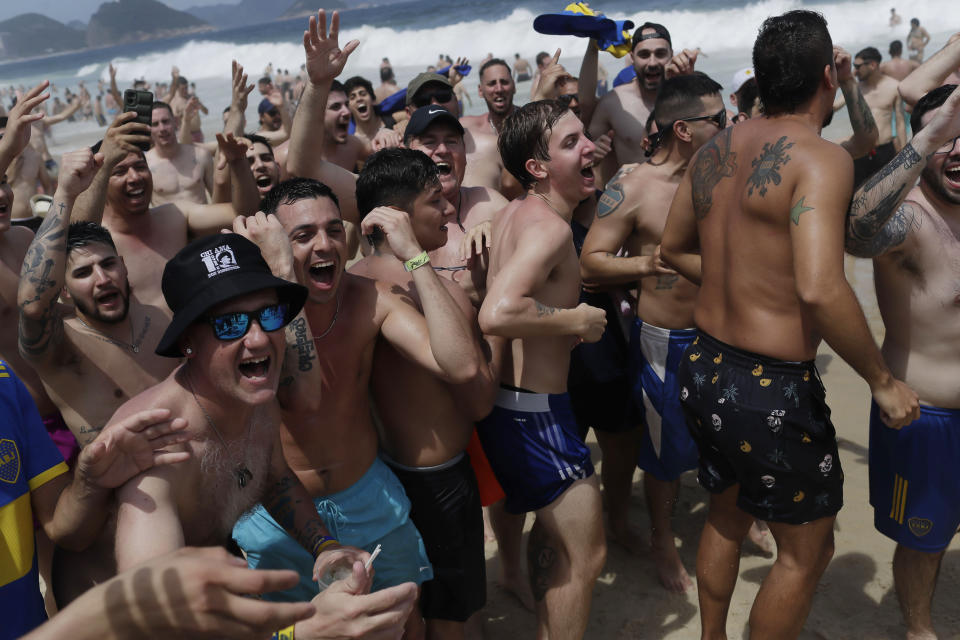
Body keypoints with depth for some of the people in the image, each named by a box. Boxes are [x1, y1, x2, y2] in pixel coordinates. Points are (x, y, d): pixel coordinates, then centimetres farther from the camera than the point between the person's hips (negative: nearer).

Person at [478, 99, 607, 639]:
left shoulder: (516, 211, 7)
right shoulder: (549, 225, -22)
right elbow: (497, 314, -38)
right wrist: (577, 320, -24)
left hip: (512, 400, 10)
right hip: (534, 409, -10)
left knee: (552, 531, 28)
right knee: (586, 553, 3)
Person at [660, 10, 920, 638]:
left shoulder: (716, 149, 3)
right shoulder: (821, 157, -19)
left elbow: (673, 248, 14)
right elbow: (820, 290, -31)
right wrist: (883, 380, -17)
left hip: (704, 369, 8)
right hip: (773, 390, -8)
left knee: (727, 514, 29)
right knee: (807, 550, 15)